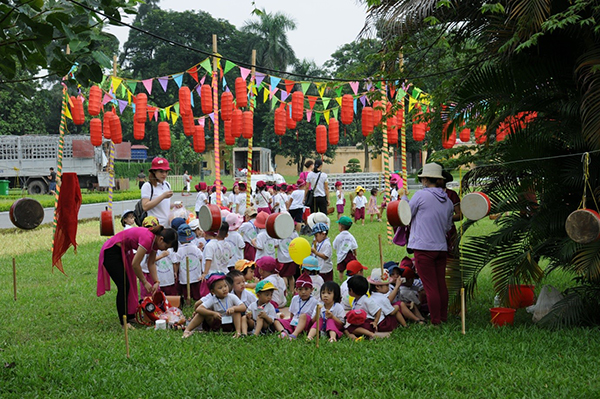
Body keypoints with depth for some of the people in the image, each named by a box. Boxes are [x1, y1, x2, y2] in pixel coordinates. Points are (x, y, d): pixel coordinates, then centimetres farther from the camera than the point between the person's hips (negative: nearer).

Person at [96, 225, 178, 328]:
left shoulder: (155, 240, -4)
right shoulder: (147, 239, -32)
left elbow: (151, 263, 6)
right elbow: (135, 264, -27)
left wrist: (156, 281, -6)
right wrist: (145, 282, -17)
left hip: (123, 252, 10)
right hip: (111, 253, -10)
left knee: (130, 286, 12)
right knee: (124, 286, -11)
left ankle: (130, 316, 22)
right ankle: (124, 322, -5)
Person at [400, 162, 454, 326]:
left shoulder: (421, 195, -8)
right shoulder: (447, 200, 10)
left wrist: (404, 197, 16)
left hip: (424, 247, -6)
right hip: (441, 247, 6)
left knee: (430, 287, -3)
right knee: (441, 284, 14)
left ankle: (435, 322, -1)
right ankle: (443, 317, 23)